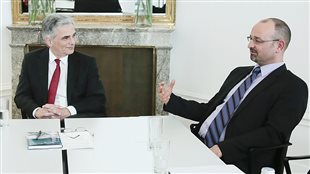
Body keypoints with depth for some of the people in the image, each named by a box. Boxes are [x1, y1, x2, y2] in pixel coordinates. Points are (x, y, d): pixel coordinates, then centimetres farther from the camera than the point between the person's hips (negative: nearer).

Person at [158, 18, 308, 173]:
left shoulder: (293, 87, -4)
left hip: (234, 159, -7)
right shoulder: (239, 73, 20)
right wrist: (170, 100, 8)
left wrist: (222, 148, -22)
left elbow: (273, 134, -15)